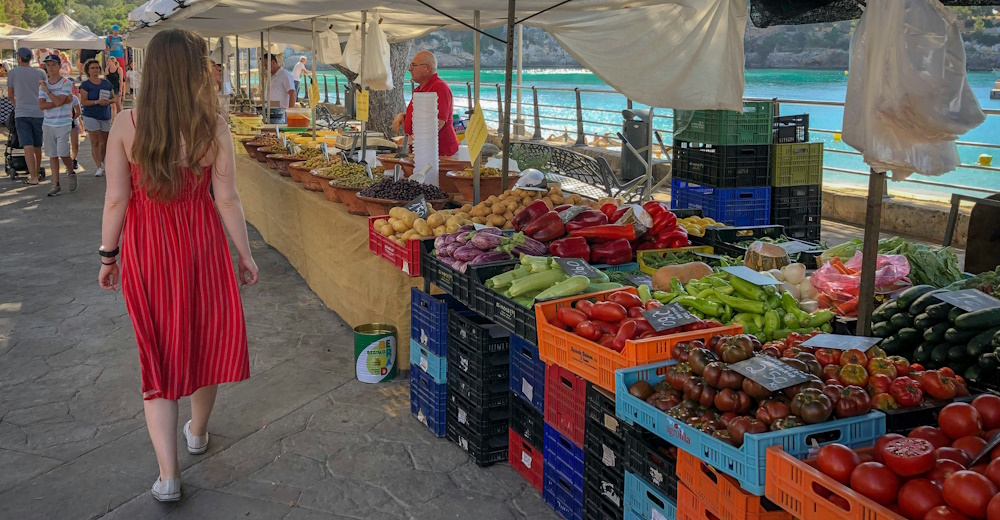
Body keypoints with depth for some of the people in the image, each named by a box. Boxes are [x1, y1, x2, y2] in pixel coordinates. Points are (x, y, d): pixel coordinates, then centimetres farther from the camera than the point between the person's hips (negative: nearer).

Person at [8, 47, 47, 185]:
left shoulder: (13, 73, 1)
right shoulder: (40, 73, 4)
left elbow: (10, 96, 11)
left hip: (22, 114, -2)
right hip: (39, 113, 2)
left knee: (28, 146, -8)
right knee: (37, 146, 12)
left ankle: (33, 177, -15)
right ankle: (36, 173, 23)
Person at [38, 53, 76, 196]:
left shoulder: (67, 83, -4)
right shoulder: (43, 84, 9)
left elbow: (58, 101, -17)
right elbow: (41, 105, -3)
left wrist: (46, 89, -9)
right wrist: (63, 102, -12)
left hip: (63, 124, -4)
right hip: (48, 124, 4)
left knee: (63, 153, -11)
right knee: (52, 155, 5)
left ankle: (71, 173, 19)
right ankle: (55, 185, 9)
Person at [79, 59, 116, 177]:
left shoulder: (107, 83, 10)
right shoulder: (85, 85, -1)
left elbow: (114, 98, 12)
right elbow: (83, 102, -8)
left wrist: (108, 101, -10)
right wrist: (97, 102, -20)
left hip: (105, 116, 4)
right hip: (91, 116, -4)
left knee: (104, 141, 8)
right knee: (95, 142, -8)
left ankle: (102, 163, 25)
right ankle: (99, 167, -11)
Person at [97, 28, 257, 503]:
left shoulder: (126, 124, -8)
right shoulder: (212, 127, -10)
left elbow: (116, 199, -7)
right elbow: (227, 199, -8)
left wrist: (108, 255, 5)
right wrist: (245, 254, 4)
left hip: (146, 248, 1)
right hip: (201, 243, 0)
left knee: (158, 350, 7)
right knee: (205, 338, 20)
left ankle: (168, 476, 5)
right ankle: (197, 432, 42)